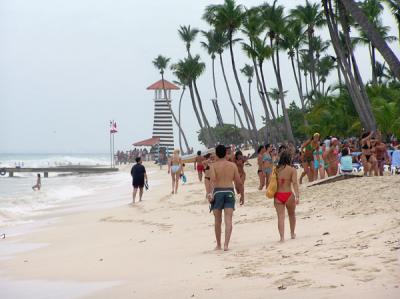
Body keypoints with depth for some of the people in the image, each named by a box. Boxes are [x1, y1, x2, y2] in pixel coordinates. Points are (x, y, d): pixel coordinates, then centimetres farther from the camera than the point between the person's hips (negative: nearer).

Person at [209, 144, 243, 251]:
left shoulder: (213, 165, 1)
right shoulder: (232, 165, 6)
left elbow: (213, 179, -17)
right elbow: (239, 182, 6)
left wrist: (211, 192, -19)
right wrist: (242, 195, 16)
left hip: (218, 191, 0)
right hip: (229, 192, 0)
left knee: (218, 221, 12)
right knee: (228, 220, -5)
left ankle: (218, 245, 21)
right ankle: (226, 244, -18)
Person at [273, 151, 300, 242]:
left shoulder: (276, 169, 5)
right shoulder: (292, 170, -3)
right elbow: (295, 183, -13)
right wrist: (297, 196, -17)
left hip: (277, 195, 1)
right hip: (288, 195, -1)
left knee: (280, 217, 0)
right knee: (292, 214, 21)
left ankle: (282, 237, -12)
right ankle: (292, 234, 33)